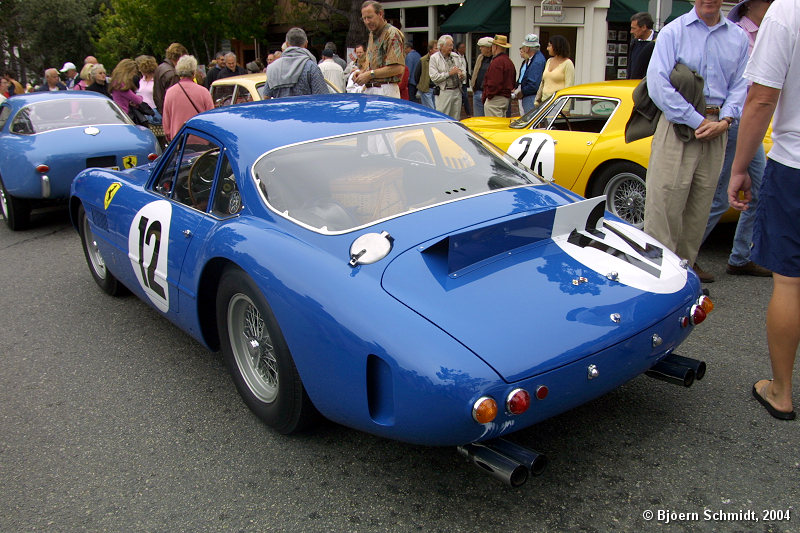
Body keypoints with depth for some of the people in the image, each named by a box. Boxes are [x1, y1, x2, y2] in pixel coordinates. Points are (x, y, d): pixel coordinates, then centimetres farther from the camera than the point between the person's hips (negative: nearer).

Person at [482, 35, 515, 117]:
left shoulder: (497, 62, -16)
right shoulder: (509, 61, 16)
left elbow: (494, 83, -22)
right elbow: (513, 82, 20)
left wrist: (487, 96, -12)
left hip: (495, 99, -10)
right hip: (507, 98, 10)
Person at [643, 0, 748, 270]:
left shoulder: (738, 37, 11)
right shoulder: (673, 32, -2)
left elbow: (740, 86, 11)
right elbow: (657, 84, -11)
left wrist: (724, 121, -7)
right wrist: (697, 121, -13)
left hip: (716, 129, 5)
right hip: (677, 127, -4)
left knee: (700, 206, 8)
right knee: (665, 203, -7)